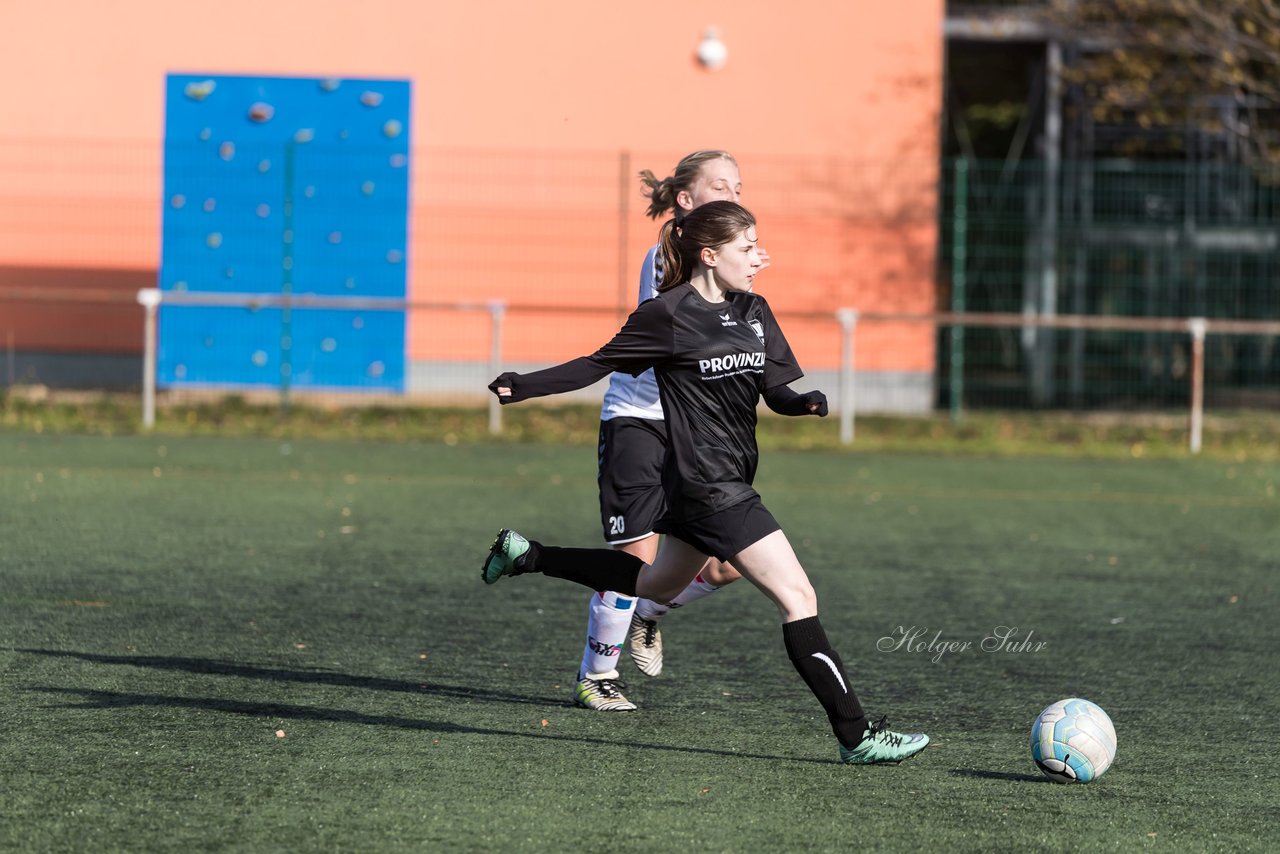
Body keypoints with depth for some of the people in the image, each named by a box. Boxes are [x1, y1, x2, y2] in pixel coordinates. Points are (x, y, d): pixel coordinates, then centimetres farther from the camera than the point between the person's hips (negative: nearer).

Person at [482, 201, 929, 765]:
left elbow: (776, 392, 5)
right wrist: (522, 387, -4)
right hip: (708, 485, -9)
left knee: (658, 585, 28)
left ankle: (529, 556, 39)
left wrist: (806, 402, -17)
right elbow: (600, 364, -1)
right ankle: (856, 735, -9)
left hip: (731, 479, 9)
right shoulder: (669, 315, -12)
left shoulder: (754, 312, 9)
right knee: (798, 599, -12)